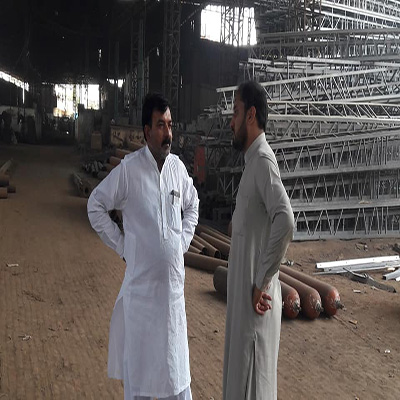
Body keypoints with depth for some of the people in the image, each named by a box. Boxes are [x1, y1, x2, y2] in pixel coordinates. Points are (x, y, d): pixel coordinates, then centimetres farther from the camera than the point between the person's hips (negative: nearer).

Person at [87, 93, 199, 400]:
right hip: (141, 278, -4)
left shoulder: (178, 166, 3)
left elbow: (192, 205, 21)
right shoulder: (128, 169, -11)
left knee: (176, 349, 16)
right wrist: (121, 245, -5)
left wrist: (184, 240, 10)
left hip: (174, 276, 4)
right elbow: (96, 205, -2)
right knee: (138, 351, 7)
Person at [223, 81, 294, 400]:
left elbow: (285, 221, -31)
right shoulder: (253, 160, 12)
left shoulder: (263, 160, -18)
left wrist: (263, 284, -25)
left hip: (255, 298, -9)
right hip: (244, 293, 9)